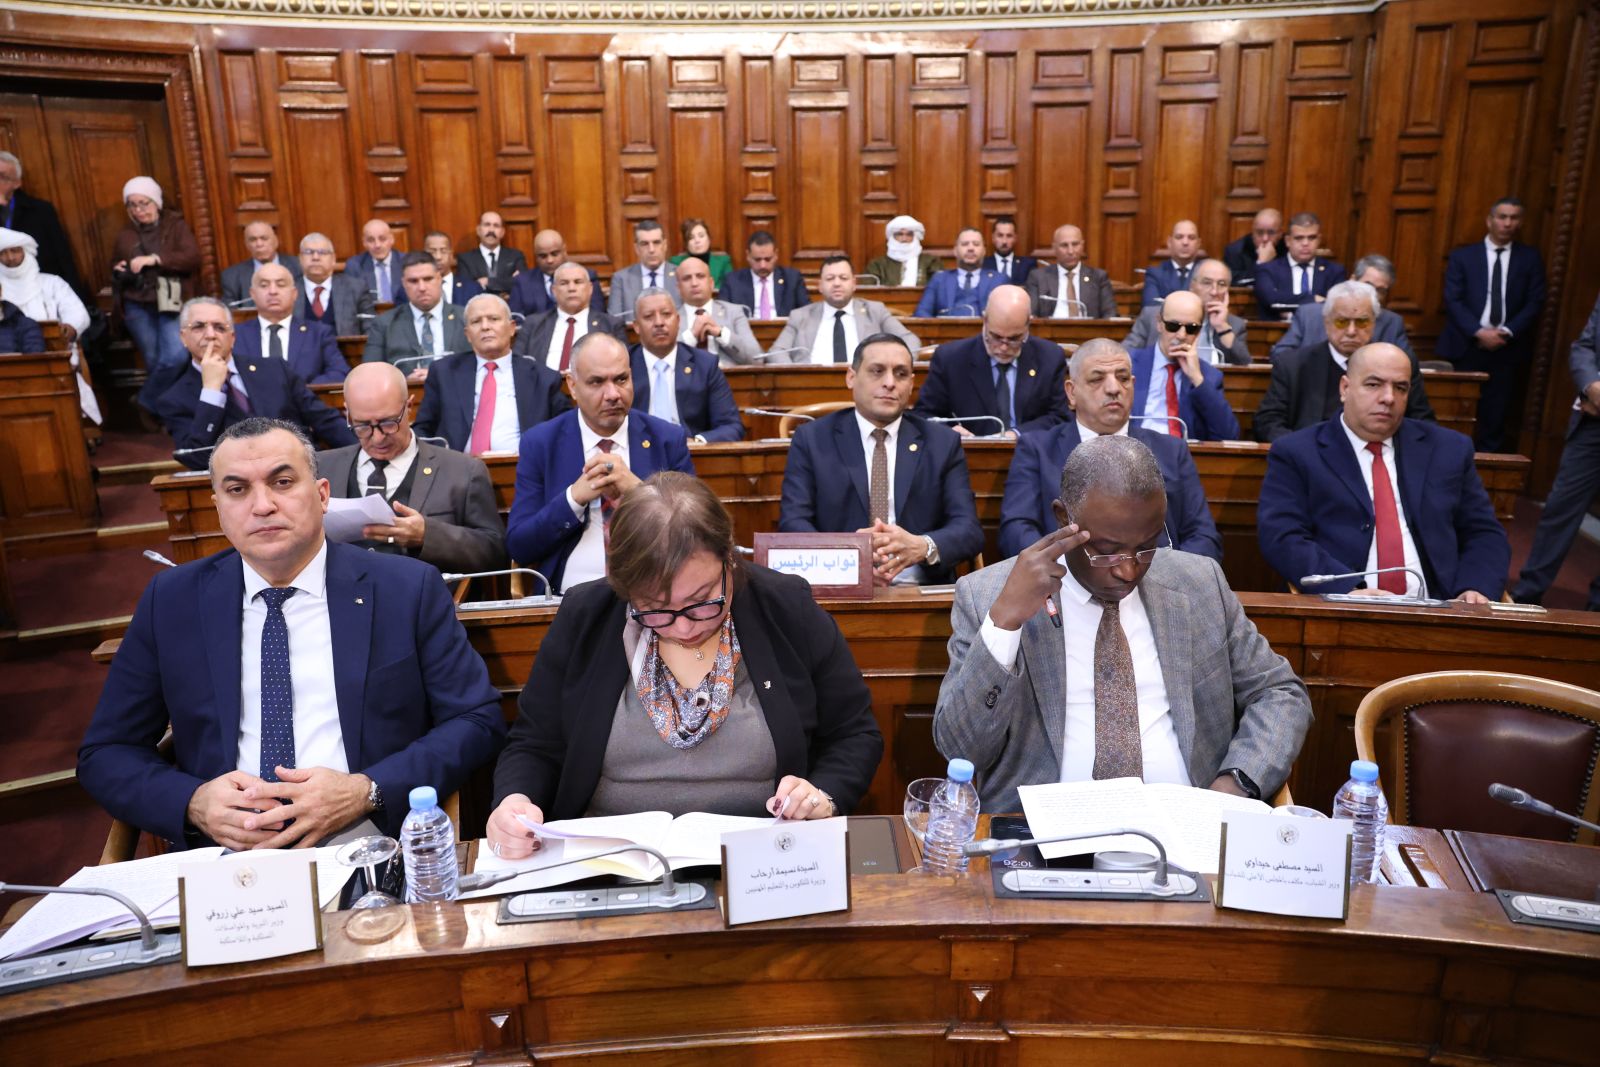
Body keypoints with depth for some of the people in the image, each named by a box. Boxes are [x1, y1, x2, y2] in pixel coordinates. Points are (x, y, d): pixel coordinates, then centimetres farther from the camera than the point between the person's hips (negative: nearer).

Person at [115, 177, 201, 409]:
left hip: (171, 304, -3)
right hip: (138, 307, 3)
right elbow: (115, 275, 23)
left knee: (176, 356, -19)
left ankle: (147, 403, 2)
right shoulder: (125, 235, 12)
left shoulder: (175, 224, 5)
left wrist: (154, 259, -19)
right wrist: (119, 273, -1)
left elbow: (193, 258, -11)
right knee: (154, 361, 0)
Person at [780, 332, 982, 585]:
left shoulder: (943, 443, 10)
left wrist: (922, 547, -21)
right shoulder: (811, 440, 7)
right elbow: (792, 524, -2)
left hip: (921, 591, 2)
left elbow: (970, 530, 1)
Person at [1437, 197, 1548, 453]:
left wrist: (1507, 332, -10)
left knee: (1496, 417, 1)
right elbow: (1452, 300, -2)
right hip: (1466, 346, -1)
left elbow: (1535, 302, 5)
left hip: (1507, 348, 1)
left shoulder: (1530, 257, 10)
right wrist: (1479, 332, -13)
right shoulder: (1462, 256, 5)